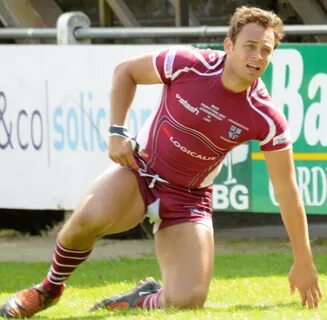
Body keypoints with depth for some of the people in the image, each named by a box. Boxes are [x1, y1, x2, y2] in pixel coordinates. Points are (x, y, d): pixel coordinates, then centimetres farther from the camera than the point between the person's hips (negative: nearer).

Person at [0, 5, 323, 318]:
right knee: (89, 218, -34)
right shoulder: (187, 64, -17)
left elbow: (287, 191, -6)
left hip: (188, 198, 1)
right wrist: (117, 132, -7)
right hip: (140, 170, -1)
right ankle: (50, 288, -4)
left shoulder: (266, 119, -15)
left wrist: (303, 262, -2)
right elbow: (125, 71, 2)